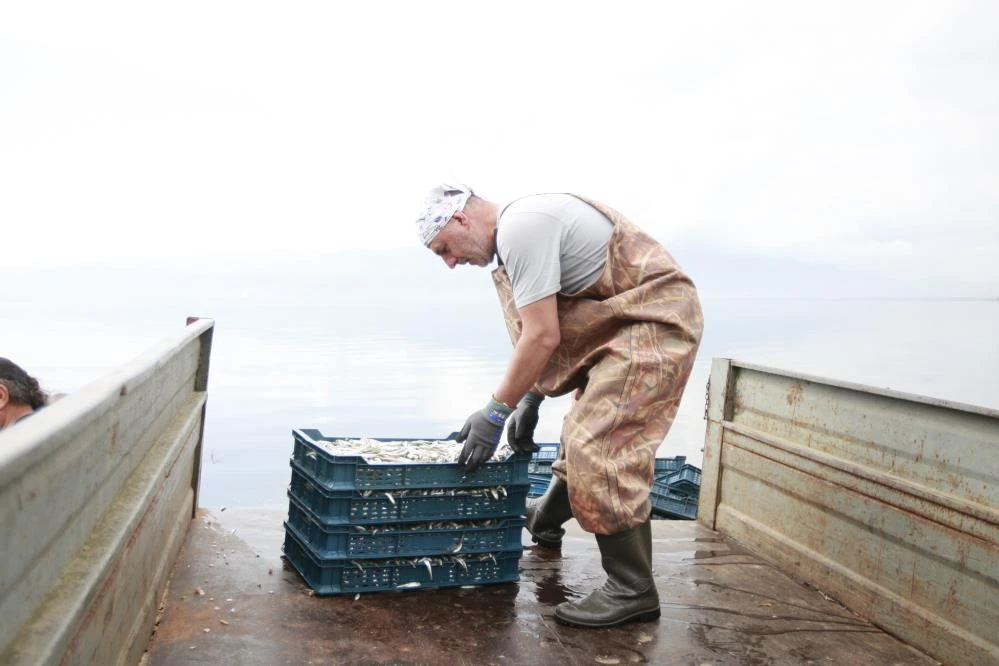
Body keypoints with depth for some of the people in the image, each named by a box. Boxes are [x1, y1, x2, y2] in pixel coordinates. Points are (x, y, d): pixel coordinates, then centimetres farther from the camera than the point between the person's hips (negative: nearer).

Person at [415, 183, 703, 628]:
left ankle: (632, 591, -5)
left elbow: (543, 337, -21)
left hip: (656, 320, -11)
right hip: (630, 323, 11)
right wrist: (530, 399, 18)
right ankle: (546, 521, 45)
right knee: (586, 430, 23)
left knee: (600, 446, -14)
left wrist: (495, 412, -14)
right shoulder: (523, 226, 14)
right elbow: (550, 332, 19)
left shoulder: (521, 229, -18)